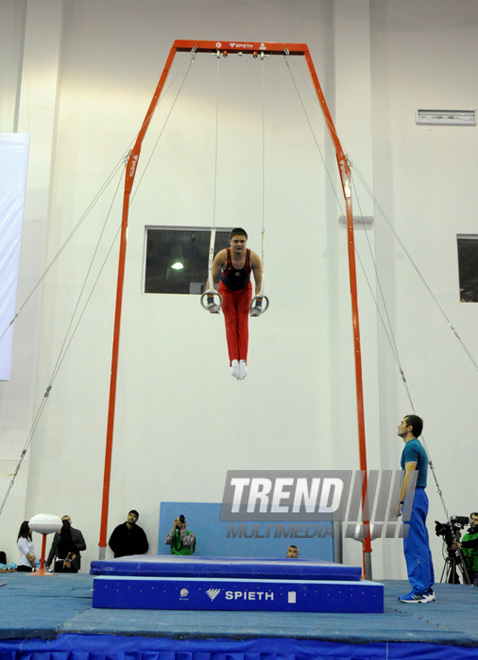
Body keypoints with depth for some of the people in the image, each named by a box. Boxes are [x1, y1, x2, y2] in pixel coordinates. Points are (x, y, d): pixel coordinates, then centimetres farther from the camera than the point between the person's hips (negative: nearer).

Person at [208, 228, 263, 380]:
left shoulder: (253, 258, -30)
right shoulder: (222, 256, -32)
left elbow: (259, 282, -21)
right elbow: (212, 279, -24)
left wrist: (258, 305, -24)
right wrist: (210, 302, -27)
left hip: (244, 290, 1)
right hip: (226, 289, -1)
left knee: (243, 323, -9)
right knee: (230, 323, -11)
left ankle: (243, 361, -16)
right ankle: (234, 361, -20)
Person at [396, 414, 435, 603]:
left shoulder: (411, 447, -12)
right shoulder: (417, 446, 19)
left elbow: (409, 476, -20)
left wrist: (399, 502, -20)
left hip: (413, 497, -11)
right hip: (418, 496, 11)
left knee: (414, 546, -8)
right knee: (421, 545, 12)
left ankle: (420, 591, -7)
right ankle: (427, 589, 17)